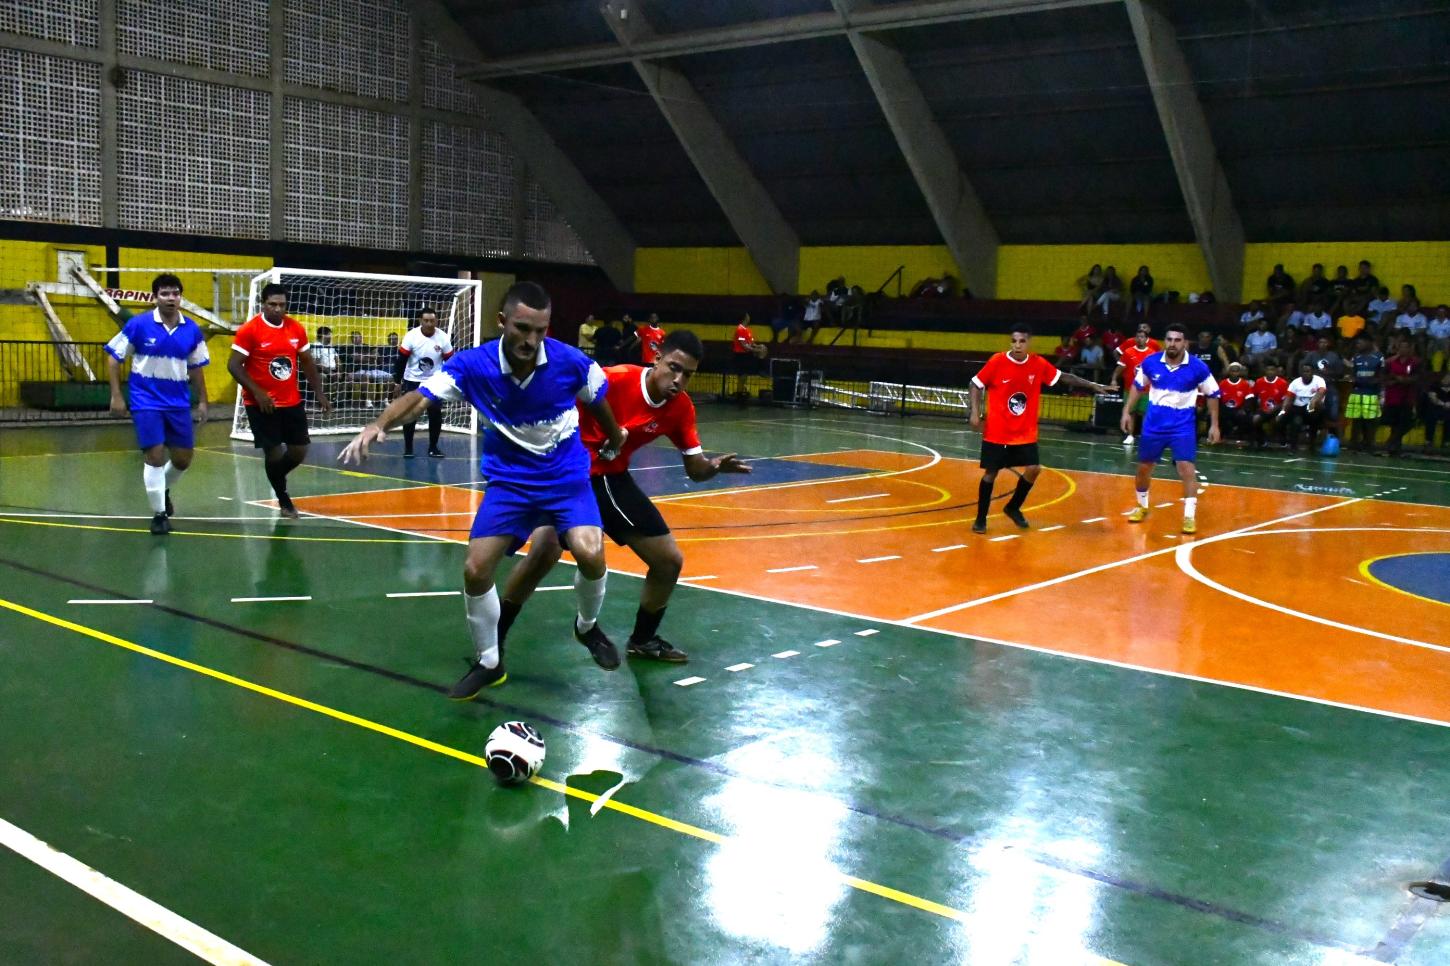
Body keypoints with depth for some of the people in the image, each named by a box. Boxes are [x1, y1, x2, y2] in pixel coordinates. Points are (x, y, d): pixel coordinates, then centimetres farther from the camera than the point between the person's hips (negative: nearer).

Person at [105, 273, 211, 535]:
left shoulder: (192, 330, 1)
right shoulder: (138, 325, -9)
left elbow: (196, 368, 12)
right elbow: (113, 358, -2)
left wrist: (202, 401, 9)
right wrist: (116, 396, -7)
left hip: (179, 404, 4)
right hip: (146, 402, -4)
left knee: (183, 459, 8)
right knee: (154, 456, -8)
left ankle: (164, 491, 39)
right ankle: (159, 513, 5)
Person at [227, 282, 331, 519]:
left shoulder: (296, 328, 2)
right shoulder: (249, 330, -12)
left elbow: (307, 362, 13)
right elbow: (233, 365, -12)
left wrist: (319, 393, 6)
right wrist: (257, 393, -21)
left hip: (292, 402, 5)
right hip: (261, 405, -5)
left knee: (299, 451, 7)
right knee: (274, 453, -3)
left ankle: (275, 478, 37)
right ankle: (284, 501, 17)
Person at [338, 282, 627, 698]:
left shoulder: (571, 362, -19)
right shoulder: (472, 365, -19)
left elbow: (598, 401, 1)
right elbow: (419, 397, -28)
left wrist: (615, 439, 19)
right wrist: (379, 424, -47)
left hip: (566, 475, -1)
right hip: (509, 480, 1)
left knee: (590, 554, -23)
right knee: (476, 570, -6)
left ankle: (588, 626, 10)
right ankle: (488, 662, 18)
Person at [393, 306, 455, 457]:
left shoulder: (443, 338, -12)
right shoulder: (411, 336, -15)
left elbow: (450, 361, -3)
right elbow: (401, 360, -9)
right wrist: (397, 381, -9)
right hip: (413, 380, -1)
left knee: (436, 414, -5)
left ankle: (433, 447, 10)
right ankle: (408, 447, 11)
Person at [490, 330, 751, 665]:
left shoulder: (681, 408, -10)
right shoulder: (613, 380, -28)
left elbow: (695, 468, -3)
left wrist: (716, 465, -24)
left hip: (612, 478, 6)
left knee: (670, 560, 5)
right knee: (545, 552, -28)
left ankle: (643, 639, 28)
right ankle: (493, 638, -8)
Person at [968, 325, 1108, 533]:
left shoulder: (1038, 364, -5)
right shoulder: (997, 361, -14)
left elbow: (1063, 377, 9)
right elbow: (975, 384, -4)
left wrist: (1093, 385, 8)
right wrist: (975, 412, -14)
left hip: (1025, 433, 3)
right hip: (997, 432, -3)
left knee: (1033, 469, -3)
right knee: (990, 472, -1)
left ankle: (1013, 508, 21)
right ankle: (981, 518, 14)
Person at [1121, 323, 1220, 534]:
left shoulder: (1197, 367, -12)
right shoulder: (1150, 362, -7)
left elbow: (1212, 394, 0)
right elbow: (1137, 386, 11)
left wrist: (1214, 425, -2)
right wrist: (1127, 411, 7)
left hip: (1182, 427, -2)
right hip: (1153, 425, 3)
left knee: (1187, 468, -15)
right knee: (1143, 467, 12)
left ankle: (1190, 516, -8)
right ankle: (1142, 507, 35)